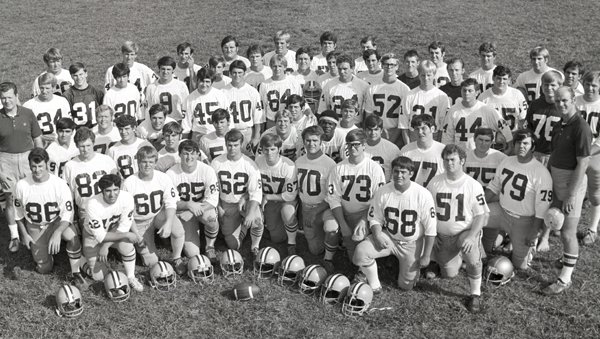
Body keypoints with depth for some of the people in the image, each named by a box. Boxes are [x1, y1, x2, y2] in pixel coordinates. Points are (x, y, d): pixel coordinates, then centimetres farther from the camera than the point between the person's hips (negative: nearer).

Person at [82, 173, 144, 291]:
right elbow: (100, 236, -29)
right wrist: (126, 235, -29)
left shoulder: (127, 198, -26)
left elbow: (124, 227, -17)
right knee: (99, 277, -3)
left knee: (127, 246, -32)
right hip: (93, 236, -2)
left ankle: (131, 278, -8)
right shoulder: (93, 205, -33)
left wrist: (105, 246, -24)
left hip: (114, 230, 2)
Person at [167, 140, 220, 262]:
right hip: (183, 213, 0)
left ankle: (210, 247, -5)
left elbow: (213, 201, -16)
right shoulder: (171, 174, -13)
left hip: (204, 207, 0)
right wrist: (189, 205, -26)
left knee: (211, 218, -38)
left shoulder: (207, 170, -14)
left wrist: (193, 211, -28)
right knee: (192, 253, -14)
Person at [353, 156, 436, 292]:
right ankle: (375, 286, -3)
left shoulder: (423, 195, -19)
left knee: (406, 286, 6)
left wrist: (426, 256, -11)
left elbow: (430, 229, -12)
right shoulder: (383, 192, -12)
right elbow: (375, 218, 1)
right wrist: (377, 235, -20)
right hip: (388, 237, 2)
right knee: (361, 251, -25)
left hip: (412, 244, -1)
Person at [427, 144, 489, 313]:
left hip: (466, 231, -3)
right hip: (442, 235, 3)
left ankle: (475, 294, -11)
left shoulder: (473, 185, -9)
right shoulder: (435, 183, -2)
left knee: (472, 257, -34)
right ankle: (457, 256, 37)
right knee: (449, 274, 0)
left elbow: (481, 214, -8)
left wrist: (471, 237, -22)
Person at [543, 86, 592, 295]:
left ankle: (565, 279, 6)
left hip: (572, 182, -8)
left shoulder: (581, 127, -18)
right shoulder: (560, 124, 8)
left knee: (568, 233, -3)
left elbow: (583, 163, -19)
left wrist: (571, 195, -20)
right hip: (555, 181, 8)